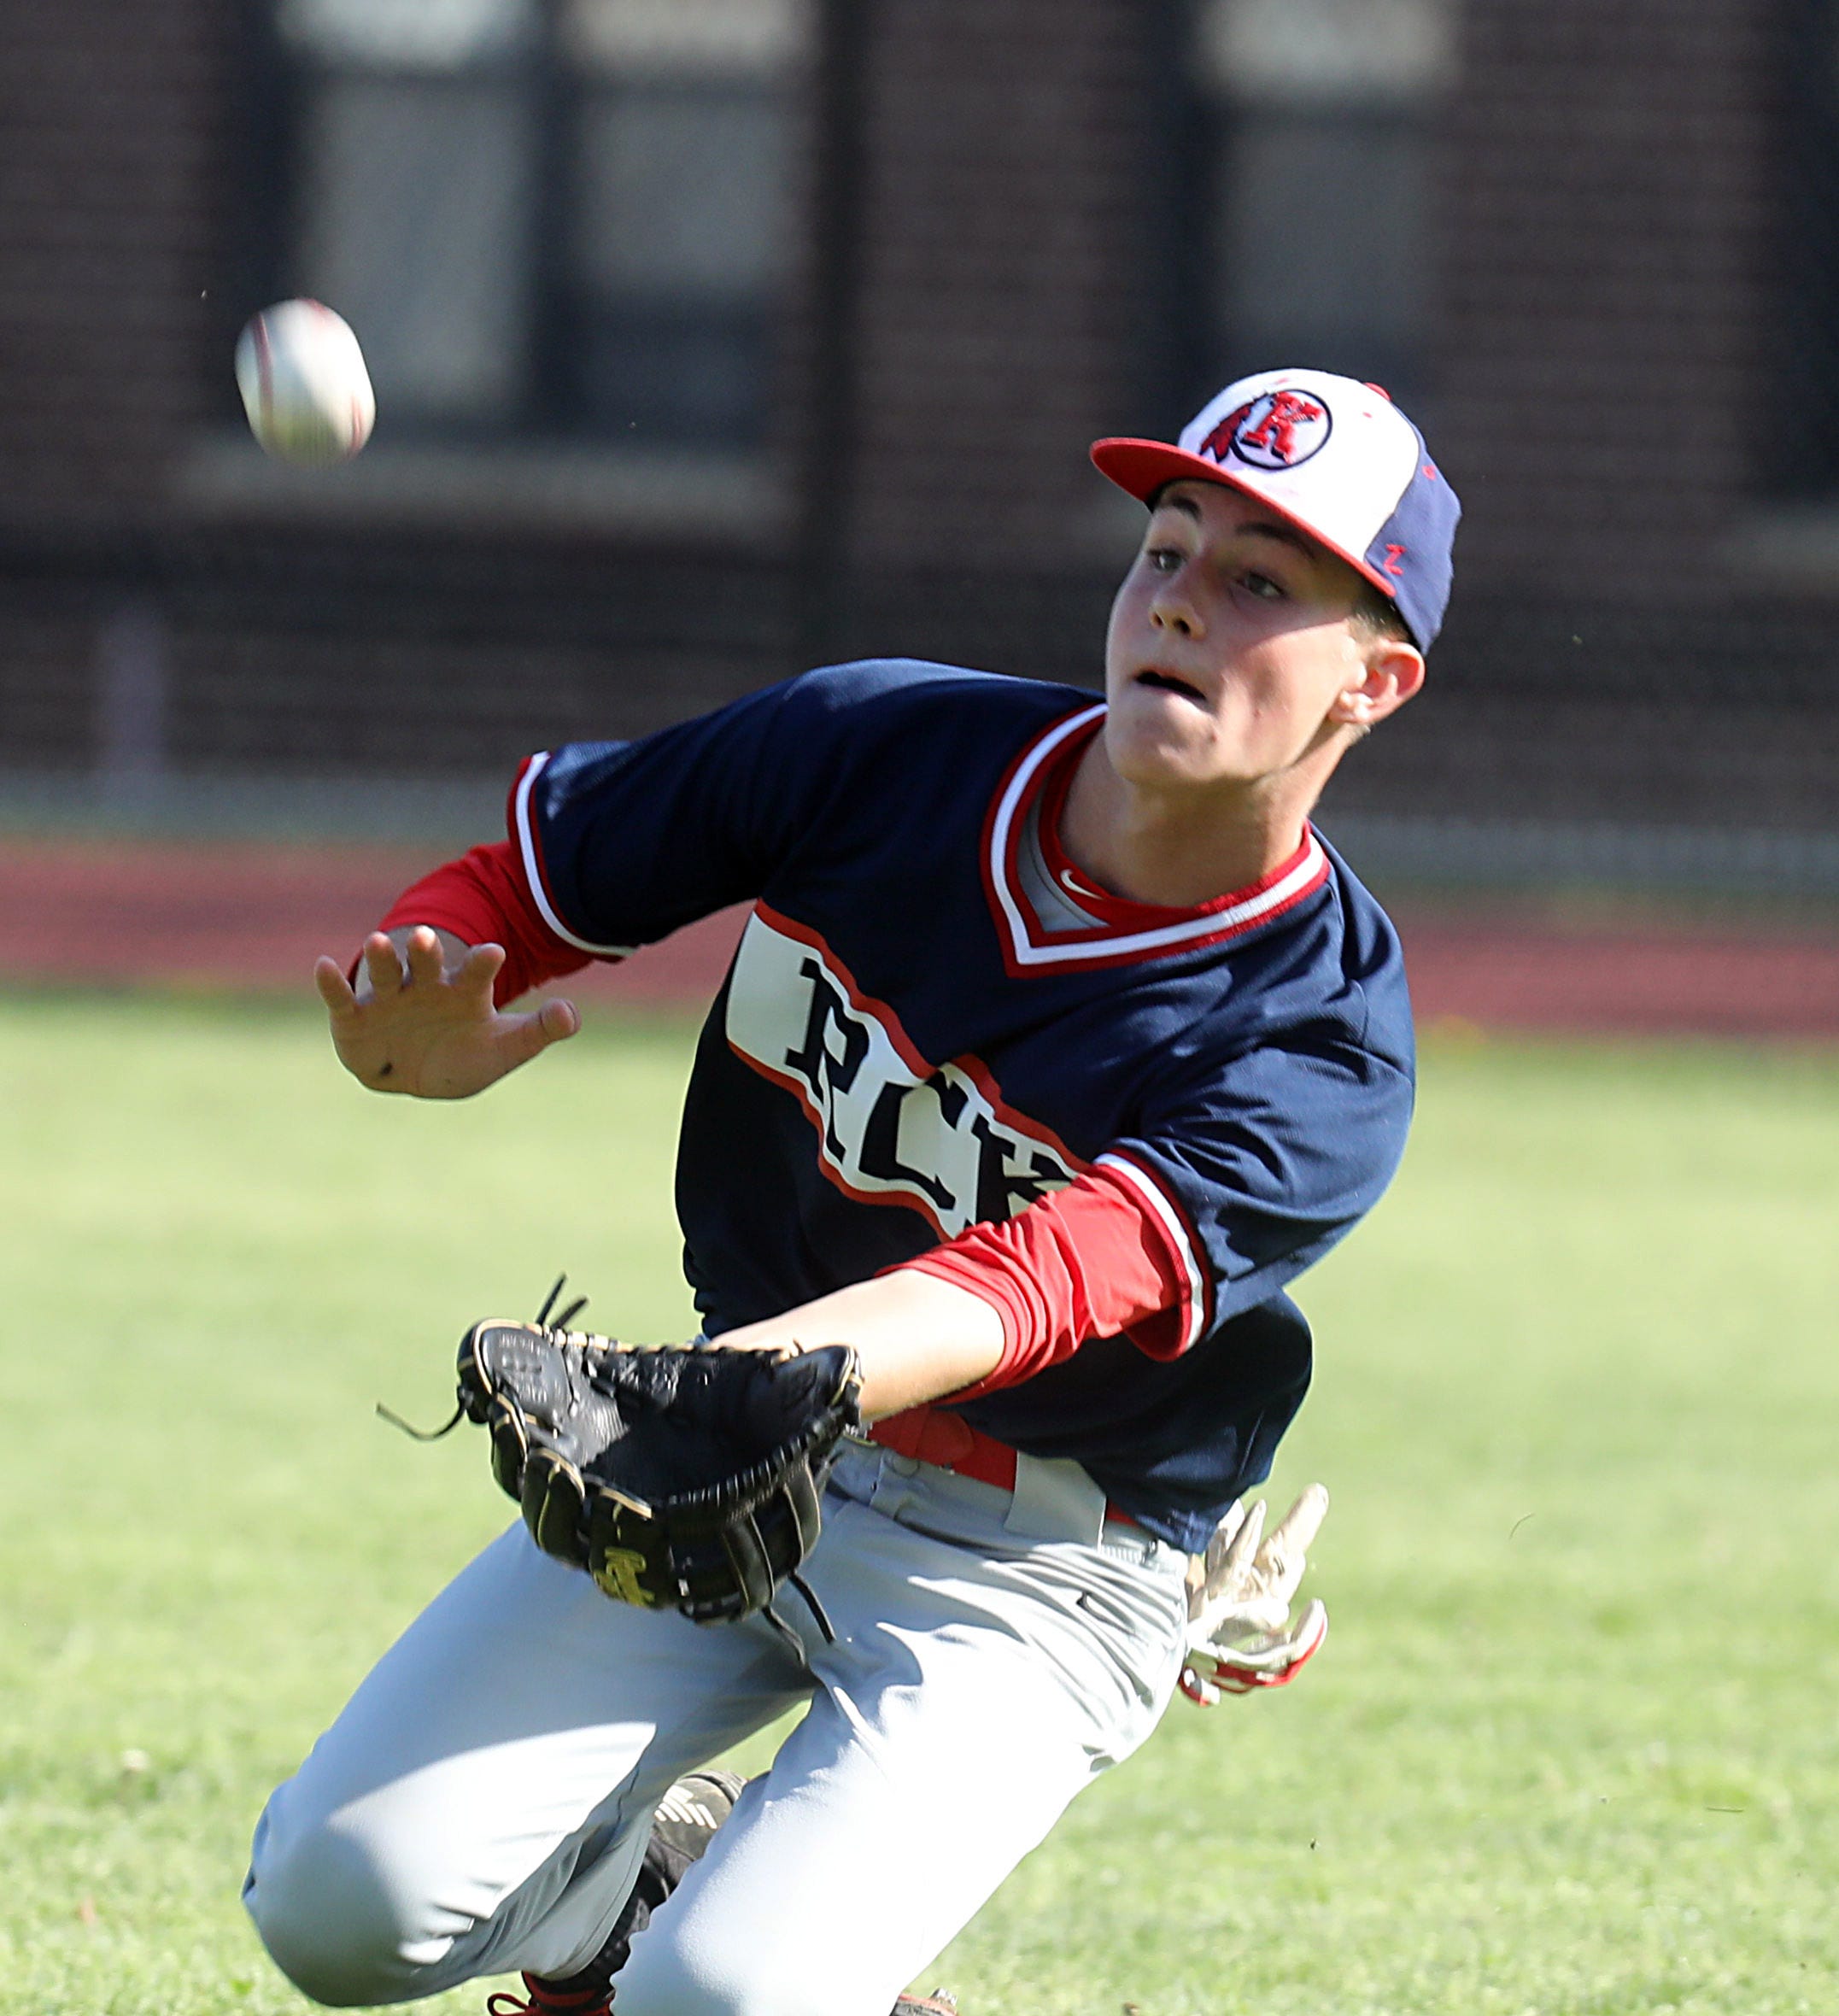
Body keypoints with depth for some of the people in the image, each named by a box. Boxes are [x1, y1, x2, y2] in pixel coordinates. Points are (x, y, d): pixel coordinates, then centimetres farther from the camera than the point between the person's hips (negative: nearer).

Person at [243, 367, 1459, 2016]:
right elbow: (524, 876, 1)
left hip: (1032, 1581, -4)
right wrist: (428, 1038, -24)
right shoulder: (877, 746, -8)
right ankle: (640, 1870, 17)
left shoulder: (1326, 1057, -21)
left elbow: (1051, 1278, -37)